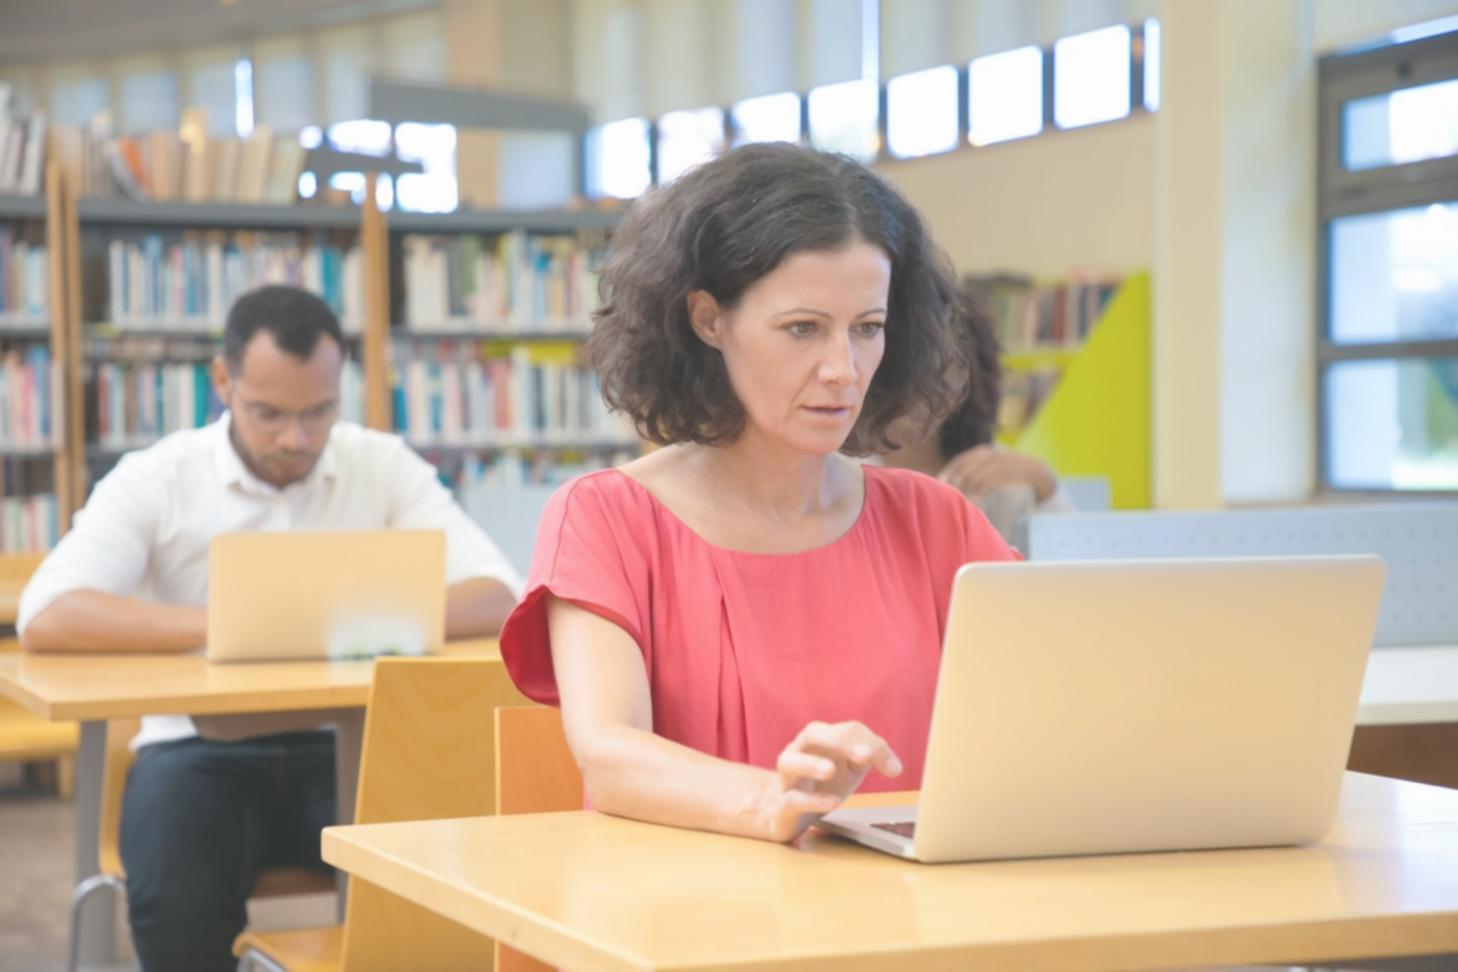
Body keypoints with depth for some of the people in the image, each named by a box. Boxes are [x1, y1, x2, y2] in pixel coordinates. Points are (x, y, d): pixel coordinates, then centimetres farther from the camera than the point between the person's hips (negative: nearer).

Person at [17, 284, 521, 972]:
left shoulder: (385, 468, 4)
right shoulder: (155, 480, -1)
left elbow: (496, 598, -6)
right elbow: (46, 618, -16)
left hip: (347, 743, 1)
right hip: (202, 747, -1)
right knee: (175, 904, -31)